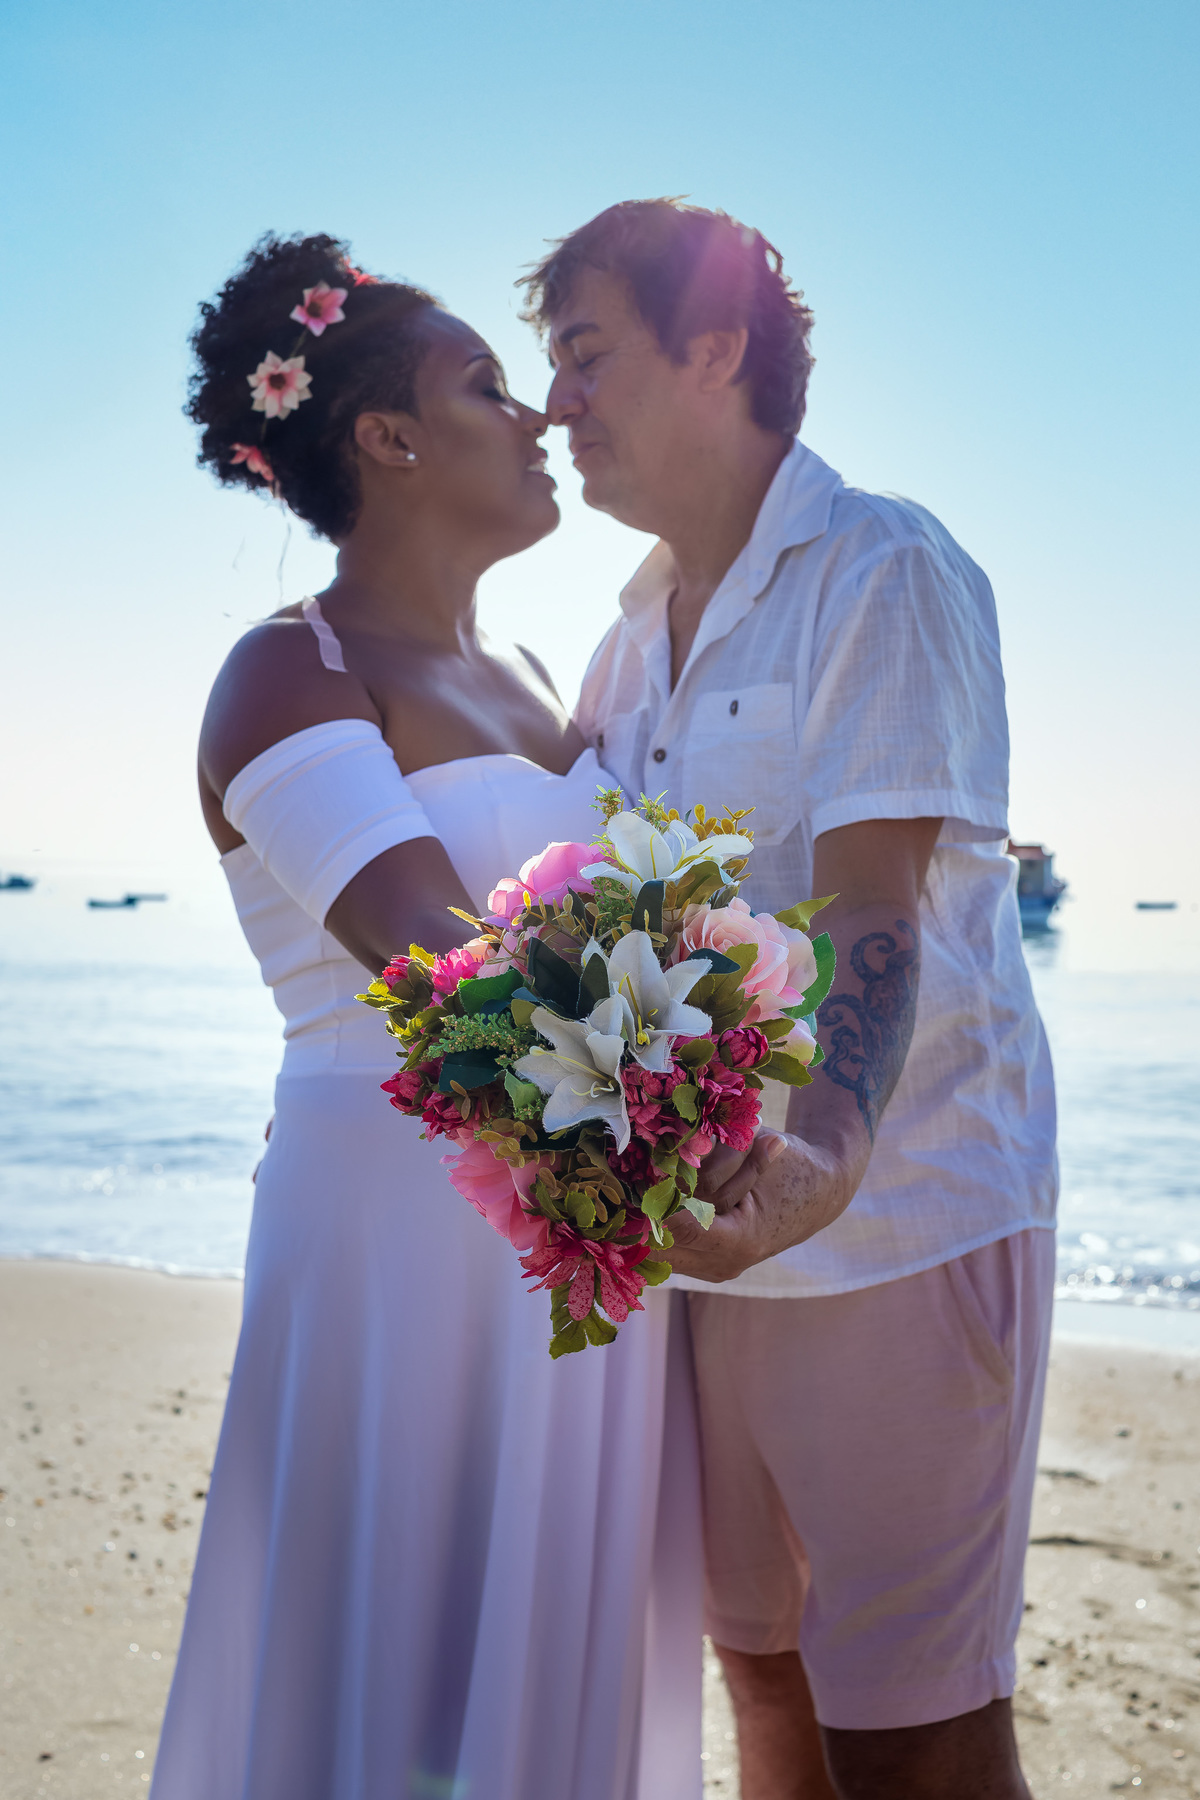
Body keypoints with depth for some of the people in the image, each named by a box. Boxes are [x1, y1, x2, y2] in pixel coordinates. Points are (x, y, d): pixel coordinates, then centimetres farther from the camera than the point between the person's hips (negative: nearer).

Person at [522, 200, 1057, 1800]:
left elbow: (871, 905, -22)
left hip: (903, 1221, -7)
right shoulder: (632, 640, 14)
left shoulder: (885, 570, -9)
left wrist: (829, 1151, -38)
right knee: (763, 1663, 17)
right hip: (722, 1216, 7)